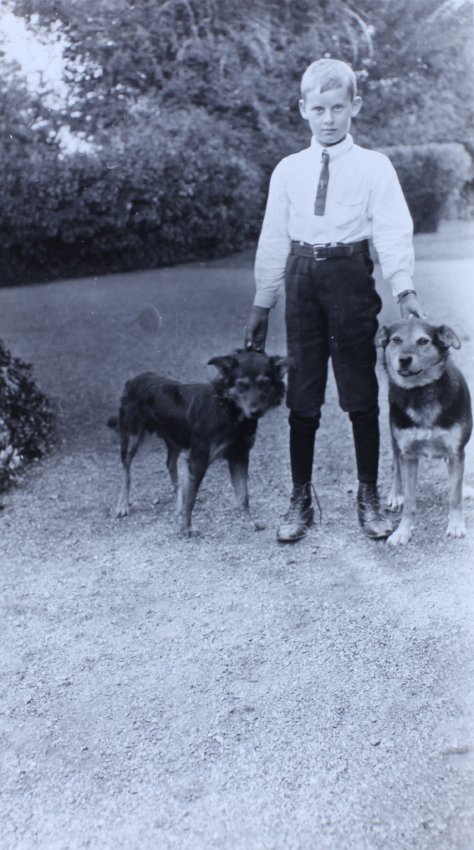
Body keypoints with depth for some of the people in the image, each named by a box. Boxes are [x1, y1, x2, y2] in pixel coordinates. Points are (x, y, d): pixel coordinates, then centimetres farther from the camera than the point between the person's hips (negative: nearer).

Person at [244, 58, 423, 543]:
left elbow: (393, 231, -6)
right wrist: (262, 305, 12)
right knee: (302, 396, 5)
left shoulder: (374, 166, 2)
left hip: (350, 275, -2)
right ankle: (300, 499, 16)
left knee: (360, 393, 3)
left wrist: (404, 289, -20)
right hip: (302, 279, 3)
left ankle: (369, 497, 17)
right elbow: (273, 238, 12)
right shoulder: (288, 170, 10)